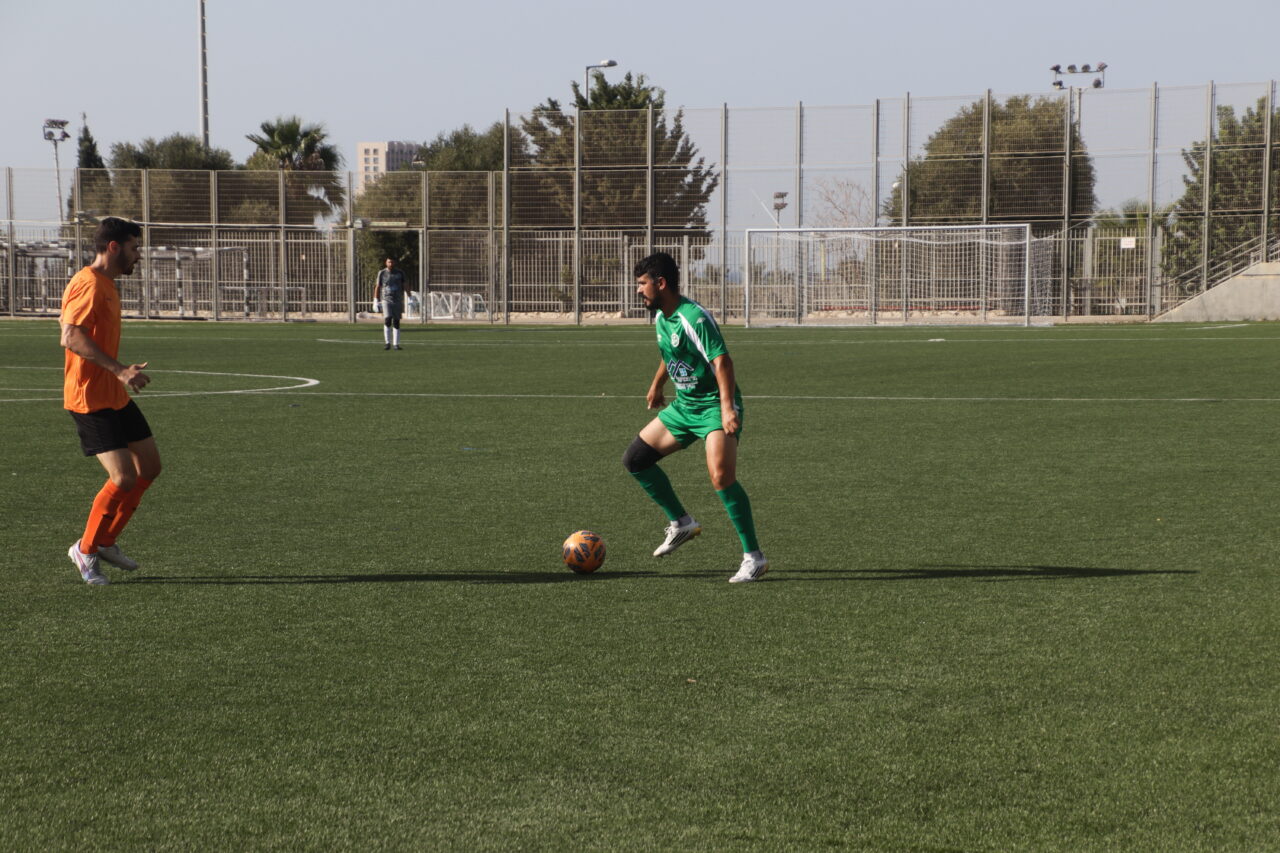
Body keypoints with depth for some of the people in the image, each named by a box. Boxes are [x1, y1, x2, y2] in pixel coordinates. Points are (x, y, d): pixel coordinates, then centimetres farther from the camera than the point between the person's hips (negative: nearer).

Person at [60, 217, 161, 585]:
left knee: (150, 466, 11)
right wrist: (119, 370, -31)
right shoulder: (88, 284, -16)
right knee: (124, 477, -13)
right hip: (90, 399, -10)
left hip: (115, 396, 10)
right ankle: (86, 550, 6)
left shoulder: (107, 285, 15)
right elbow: (72, 337, -27)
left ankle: (105, 542, 22)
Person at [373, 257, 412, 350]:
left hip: (398, 301, 2)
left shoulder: (400, 273, 6)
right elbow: (377, 287, 6)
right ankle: (387, 343, -10)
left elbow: (405, 286, 7)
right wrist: (376, 301, 1)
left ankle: (396, 344, 7)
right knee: (387, 320, -16)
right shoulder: (382, 273, 4)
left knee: (396, 322, 3)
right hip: (386, 300, -2)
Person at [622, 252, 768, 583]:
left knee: (721, 476, -26)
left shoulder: (693, 317, -21)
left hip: (715, 407, -10)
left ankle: (754, 558, -17)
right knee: (635, 459, 8)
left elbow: (721, 360, -28)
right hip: (683, 406, 10)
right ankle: (681, 523, 22)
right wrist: (657, 385, 39)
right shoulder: (660, 316, 7)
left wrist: (727, 408, -37)